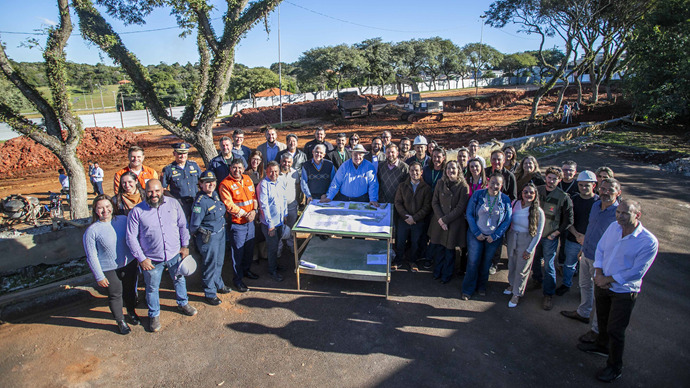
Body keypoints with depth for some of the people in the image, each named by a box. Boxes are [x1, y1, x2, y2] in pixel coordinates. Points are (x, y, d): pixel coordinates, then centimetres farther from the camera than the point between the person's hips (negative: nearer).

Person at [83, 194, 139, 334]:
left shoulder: (123, 220, -5)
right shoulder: (92, 231, -14)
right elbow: (91, 256, -9)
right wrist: (99, 277, -8)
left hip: (129, 264, 3)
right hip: (109, 270, -3)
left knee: (130, 290, 20)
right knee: (115, 295, 11)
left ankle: (132, 312, 47)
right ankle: (120, 321, 34)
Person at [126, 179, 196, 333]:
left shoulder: (173, 203, -6)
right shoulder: (137, 211, -13)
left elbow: (183, 225, 5)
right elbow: (131, 237, -8)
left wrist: (185, 245, 3)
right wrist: (141, 258, -10)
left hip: (175, 254, 3)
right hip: (152, 259, -2)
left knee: (180, 280, 22)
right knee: (152, 288, 15)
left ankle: (183, 304, 48)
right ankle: (154, 315, 39)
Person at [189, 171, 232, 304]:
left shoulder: (215, 194, 1)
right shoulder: (200, 202, -25)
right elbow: (194, 225, -19)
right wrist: (202, 234, -3)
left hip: (221, 233, 8)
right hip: (208, 238, -8)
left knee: (219, 262, 23)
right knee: (210, 265, 7)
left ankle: (219, 285, 45)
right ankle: (210, 293, 25)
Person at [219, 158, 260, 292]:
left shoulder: (248, 179, 8)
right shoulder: (225, 184, -13)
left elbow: (254, 196, 10)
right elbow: (229, 205, -17)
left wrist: (254, 210, -6)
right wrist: (244, 214, -15)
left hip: (250, 221, 6)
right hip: (236, 223, -6)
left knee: (250, 247, 19)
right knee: (238, 251, 3)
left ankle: (246, 270, 40)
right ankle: (238, 278, 18)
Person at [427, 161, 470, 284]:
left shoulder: (463, 187, -10)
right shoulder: (441, 183, 2)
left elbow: (460, 208, -12)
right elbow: (434, 202, 2)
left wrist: (445, 219, -14)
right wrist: (440, 219, -10)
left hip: (454, 223, -3)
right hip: (439, 221, 3)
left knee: (449, 250, 9)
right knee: (437, 247, 11)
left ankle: (447, 274, 29)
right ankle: (438, 271, 34)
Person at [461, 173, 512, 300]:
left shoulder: (505, 199, -4)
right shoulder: (478, 194, -7)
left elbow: (507, 220, -2)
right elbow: (469, 214, -6)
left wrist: (495, 236, -9)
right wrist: (476, 233, -11)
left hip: (494, 237, 1)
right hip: (476, 235, -1)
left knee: (486, 263, 14)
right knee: (473, 262, 0)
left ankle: (481, 286, 36)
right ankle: (468, 289, 15)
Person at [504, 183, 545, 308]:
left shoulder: (538, 212, -14)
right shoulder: (515, 203, -5)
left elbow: (538, 233, -9)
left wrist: (529, 250, -8)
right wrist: (507, 237, 7)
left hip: (526, 242, -3)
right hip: (512, 239, 4)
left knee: (521, 269, 8)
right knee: (511, 264, 19)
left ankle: (516, 294, 24)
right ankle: (511, 284, 43)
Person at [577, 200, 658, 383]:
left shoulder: (649, 242, -22)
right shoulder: (614, 226, -6)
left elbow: (636, 272, -21)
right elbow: (600, 249, 4)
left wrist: (607, 279, -17)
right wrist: (598, 273, -9)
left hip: (624, 292, -5)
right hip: (602, 284, 5)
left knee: (615, 330, 5)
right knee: (602, 319, 25)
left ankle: (615, 367, 27)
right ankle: (602, 345, 51)